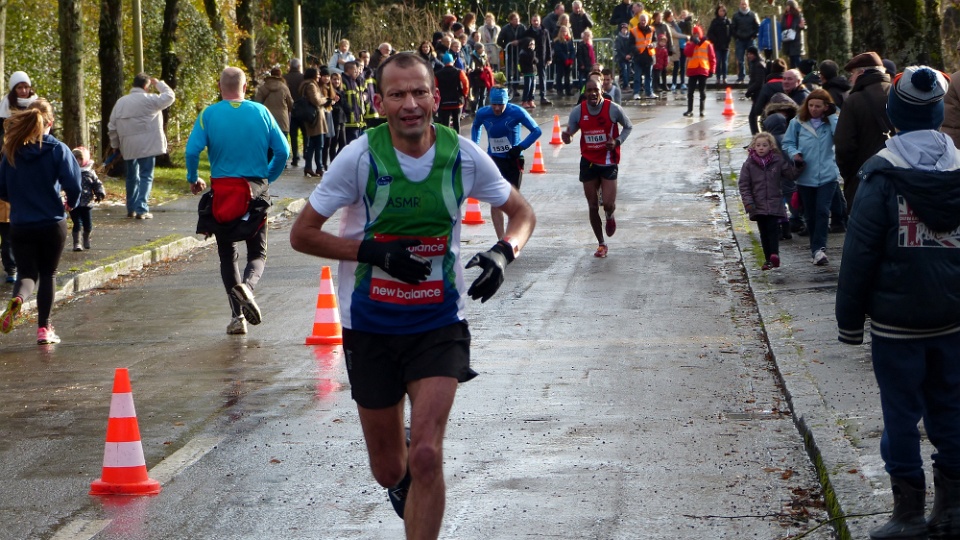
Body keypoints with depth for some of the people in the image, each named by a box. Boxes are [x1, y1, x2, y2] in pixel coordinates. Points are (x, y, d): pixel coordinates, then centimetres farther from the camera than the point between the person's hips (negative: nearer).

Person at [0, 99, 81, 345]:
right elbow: (73, 184, -16)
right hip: (52, 223, -1)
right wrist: (71, 203, 6)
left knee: (27, 273, 10)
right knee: (48, 274, 14)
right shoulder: (58, 150, -9)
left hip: (20, 225, 1)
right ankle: (44, 328, 14)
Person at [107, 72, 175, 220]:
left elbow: (112, 126, 9)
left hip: (128, 147, 5)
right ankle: (141, 209, -9)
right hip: (146, 146, -5)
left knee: (132, 177, 16)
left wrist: (115, 145, 17)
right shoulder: (149, 100, -8)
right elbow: (170, 96, -1)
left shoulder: (120, 102, 8)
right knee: (145, 177, -1)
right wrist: (158, 83, 12)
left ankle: (131, 209, 22)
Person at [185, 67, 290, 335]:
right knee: (258, 252, 10)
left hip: (222, 189, 0)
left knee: (227, 254, 12)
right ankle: (248, 285, -22)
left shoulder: (208, 115, -4)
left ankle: (237, 314, 4)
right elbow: (282, 151, -1)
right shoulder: (261, 112, 0)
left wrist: (193, 180, 5)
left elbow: (192, 151, -12)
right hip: (256, 188, 0)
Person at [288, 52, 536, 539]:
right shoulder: (360, 157, -13)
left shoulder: (463, 156, -8)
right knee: (389, 471, 10)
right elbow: (302, 234, -7)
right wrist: (374, 251, -21)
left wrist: (504, 252, -15)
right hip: (371, 325, 0)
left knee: (425, 457, -17)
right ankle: (406, 486, 47)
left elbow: (521, 212, 7)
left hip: (439, 322, 0)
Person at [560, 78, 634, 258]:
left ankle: (610, 217, 27)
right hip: (588, 162, 2)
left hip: (608, 163, -2)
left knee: (608, 204, -12)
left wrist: (617, 141, -12)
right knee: (593, 207, 5)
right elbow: (569, 132, 4)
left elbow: (628, 126, 5)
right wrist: (567, 137, -21)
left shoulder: (613, 109, -11)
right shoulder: (578, 112, -6)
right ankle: (601, 244, 22)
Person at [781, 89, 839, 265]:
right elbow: (788, 143, 6)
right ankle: (817, 248, 22)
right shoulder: (798, 122, 0)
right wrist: (794, 154, -13)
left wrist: (832, 116, -17)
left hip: (827, 176, -2)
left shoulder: (831, 122, -1)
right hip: (805, 176, 2)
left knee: (822, 211, -14)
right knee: (810, 215, 9)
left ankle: (819, 248, -14)